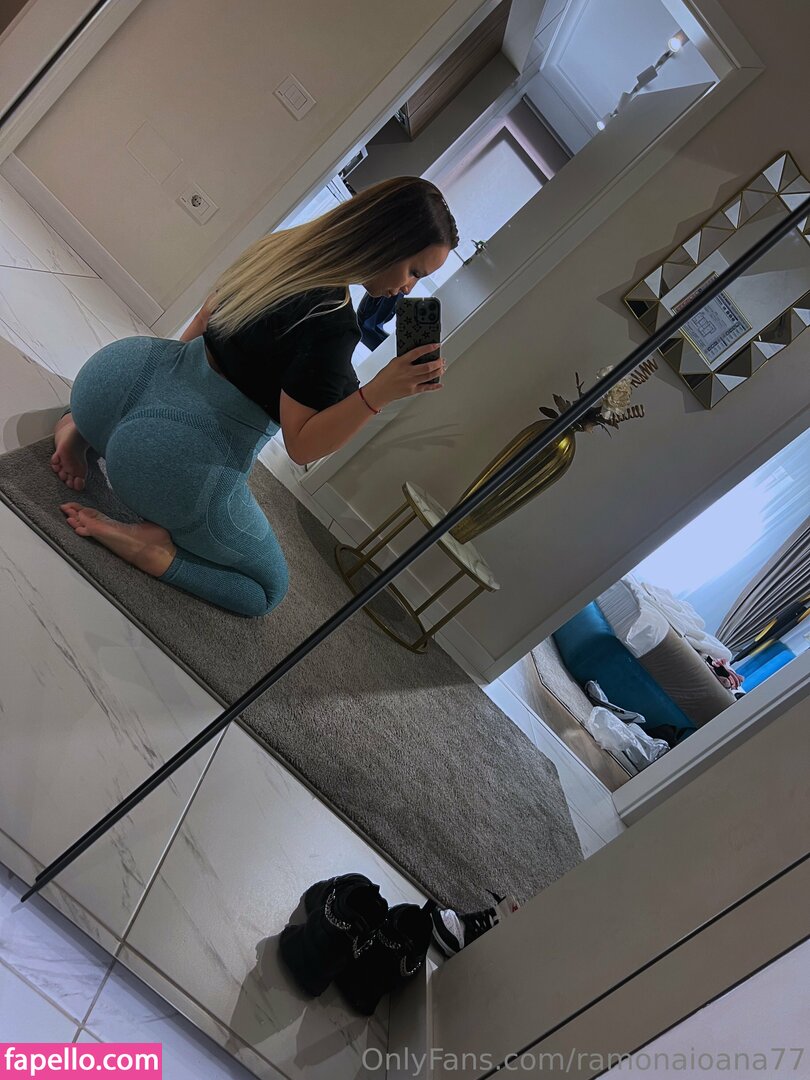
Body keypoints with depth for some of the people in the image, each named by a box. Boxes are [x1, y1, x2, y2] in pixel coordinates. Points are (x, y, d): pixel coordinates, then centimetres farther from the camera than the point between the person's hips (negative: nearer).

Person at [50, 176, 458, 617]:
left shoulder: (280, 245, 3)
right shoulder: (332, 323, -21)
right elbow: (301, 445, -19)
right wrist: (379, 392, -28)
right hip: (180, 467, -7)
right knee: (267, 590, 17)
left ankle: (79, 427, 19)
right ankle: (152, 546, -6)